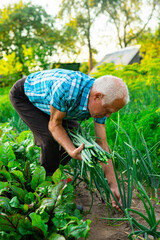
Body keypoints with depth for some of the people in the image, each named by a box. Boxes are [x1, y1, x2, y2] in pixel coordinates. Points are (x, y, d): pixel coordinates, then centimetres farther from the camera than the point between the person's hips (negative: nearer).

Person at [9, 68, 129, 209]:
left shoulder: (100, 102, -20)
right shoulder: (66, 87, -42)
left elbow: (102, 144, -16)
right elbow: (54, 125, -28)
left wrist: (113, 185, -17)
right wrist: (72, 151, -44)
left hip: (46, 94, 6)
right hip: (23, 95, -6)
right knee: (51, 138, -22)